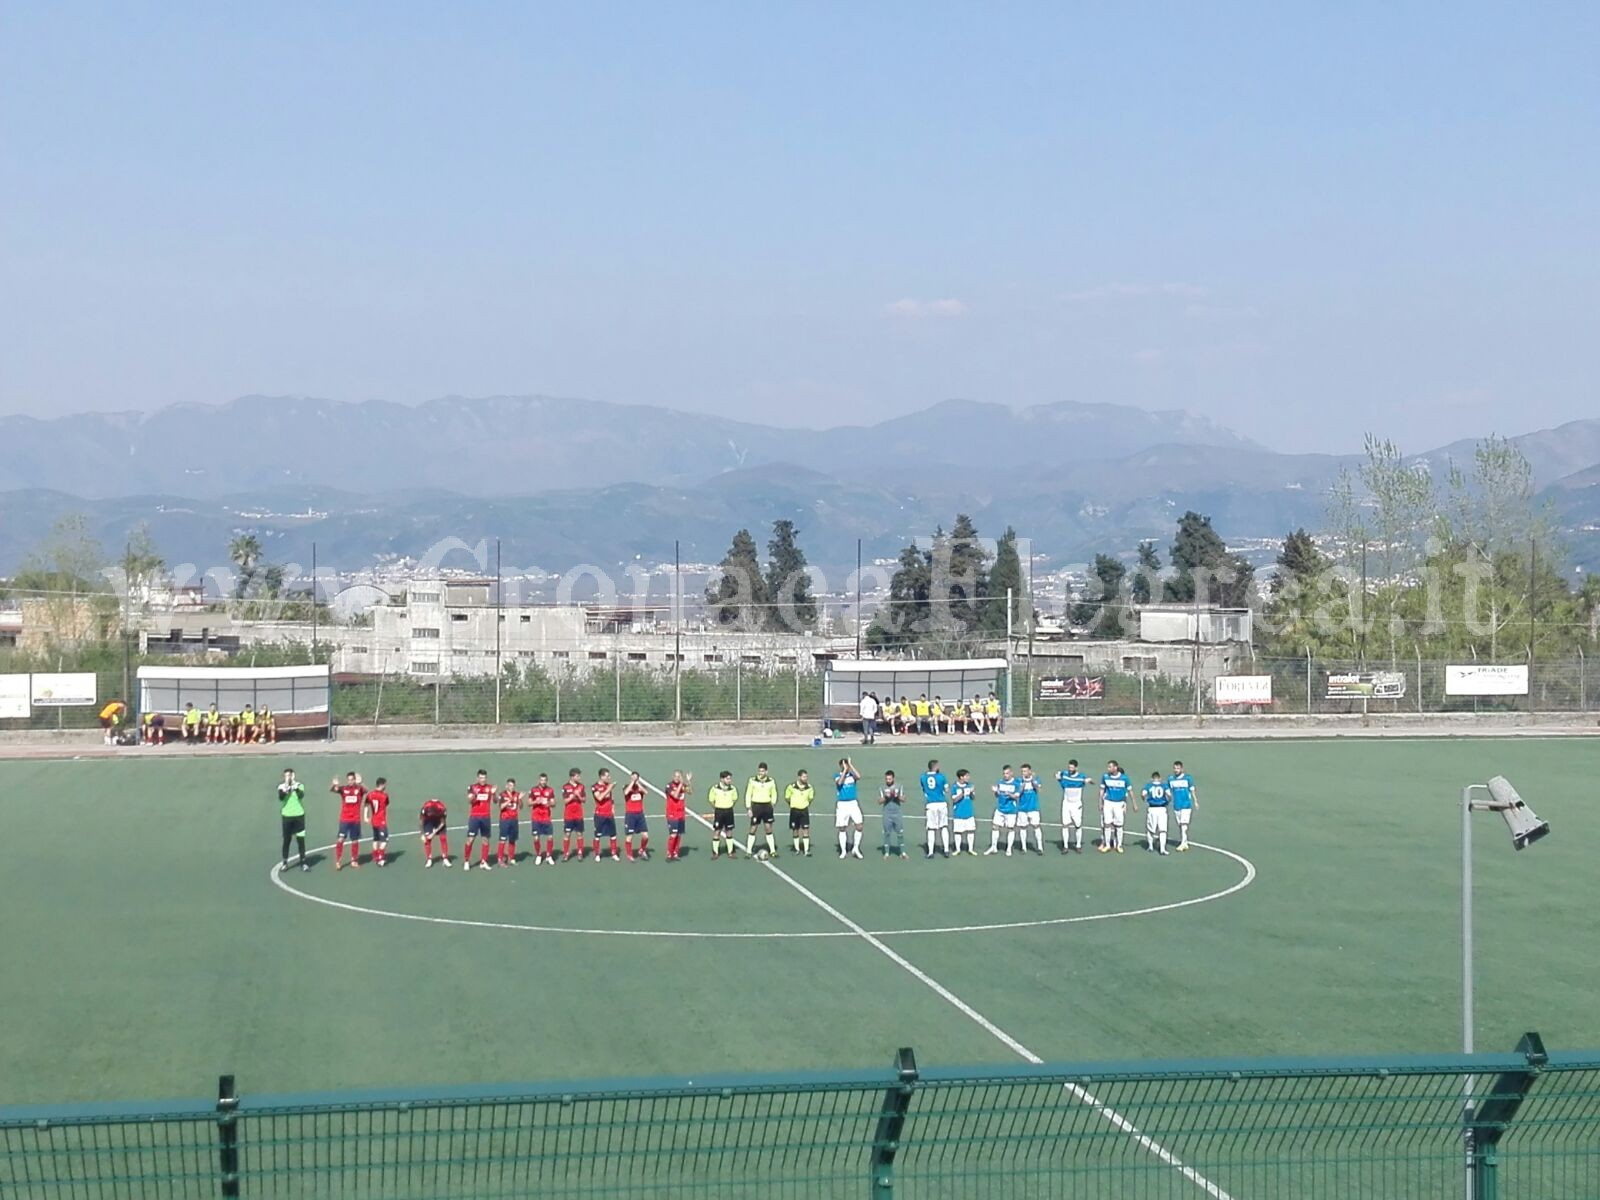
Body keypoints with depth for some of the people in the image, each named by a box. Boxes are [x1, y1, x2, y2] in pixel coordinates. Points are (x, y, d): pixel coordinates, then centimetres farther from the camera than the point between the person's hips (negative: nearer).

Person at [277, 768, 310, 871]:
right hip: (287, 816, 0)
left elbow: (301, 795, -19)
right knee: (286, 840, 2)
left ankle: (303, 862, 8)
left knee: (301, 839, 2)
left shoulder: (298, 785, 0)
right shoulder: (281, 786, -1)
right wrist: (286, 787, -29)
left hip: (299, 816, 0)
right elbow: (281, 798, -20)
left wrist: (295, 787, -30)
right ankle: (285, 863, 10)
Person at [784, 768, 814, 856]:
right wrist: (792, 805, 9)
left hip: (804, 810, 1)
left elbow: (811, 798, 14)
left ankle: (806, 850, -5)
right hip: (794, 810, -1)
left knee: (806, 830, -6)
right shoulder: (792, 787, -11)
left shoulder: (809, 787, -4)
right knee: (795, 830, 6)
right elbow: (786, 798, 3)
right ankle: (797, 849, 18)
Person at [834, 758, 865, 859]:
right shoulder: (837, 776, 1)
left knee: (859, 826, -10)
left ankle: (856, 848, 6)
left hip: (853, 803, 1)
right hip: (842, 804, -1)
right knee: (842, 829, 4)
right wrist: (845, 770, -19)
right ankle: (843, 851, 15)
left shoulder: (852, 775, 5)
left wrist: (850, 765, -15)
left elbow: (858, 776, -18)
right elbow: (839, 782, -21)